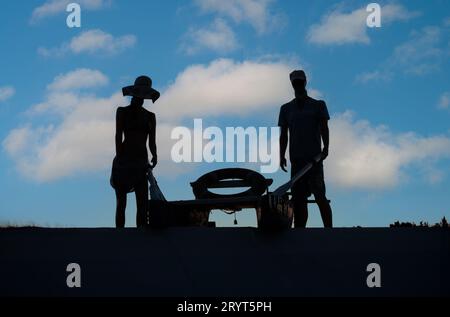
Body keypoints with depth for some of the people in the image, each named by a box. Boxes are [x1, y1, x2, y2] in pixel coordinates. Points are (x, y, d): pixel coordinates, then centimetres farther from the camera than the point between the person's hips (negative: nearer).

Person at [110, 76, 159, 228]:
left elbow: (152, 141, 12)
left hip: (141, 162, 2)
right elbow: (118, 136, -3)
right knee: (121, 203, 0)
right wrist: (119, 157, -16)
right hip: (124, 160, -2)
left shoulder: (150, 116, 13)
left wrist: (154, 155, -8)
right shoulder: (122, 111, 5)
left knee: (143, 204, -8)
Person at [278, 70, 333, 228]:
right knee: (298, 199, 1)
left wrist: (325, 148, -13)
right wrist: (282, 156, 2)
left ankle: (328, 229, -15)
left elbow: (324, 129, 3)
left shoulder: (318, 105, 11)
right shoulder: (286, 109, 18)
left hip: (314, 157, -3)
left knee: (319, 195, -12)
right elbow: (283, 135, 14)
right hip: (296, 159, 3)